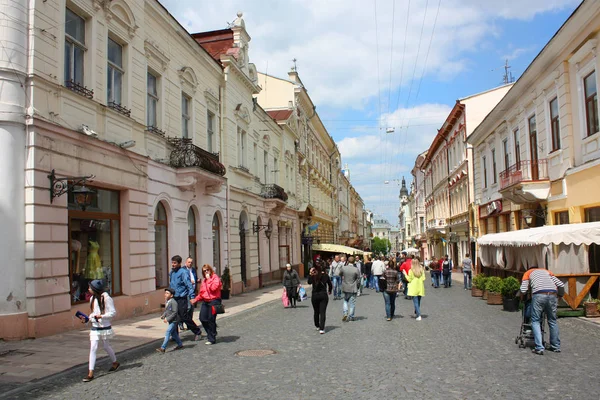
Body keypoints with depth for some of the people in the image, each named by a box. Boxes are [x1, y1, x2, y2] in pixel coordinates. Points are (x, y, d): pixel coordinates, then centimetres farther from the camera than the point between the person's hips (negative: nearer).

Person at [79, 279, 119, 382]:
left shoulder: (106, 298, -16)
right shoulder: (92, 298, 5)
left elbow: (113, 313, -15)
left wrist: (101, 316, -24)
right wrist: (87, 318, 1)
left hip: (104, 327, -5)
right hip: (94, 328, 5)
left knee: (106, 346, 13)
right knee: (93, 348, -4)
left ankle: (115, 362, 38)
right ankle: (90, 373, -2)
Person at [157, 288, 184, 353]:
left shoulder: (173, 302, -21)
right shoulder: (166, 301, 7)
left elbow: (174, 312, -23)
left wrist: (168, 319, -25)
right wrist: (163, 316, 1)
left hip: (173, 321, -9)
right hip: (170, 321, 9)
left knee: (167, 333, -12)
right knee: (173, 333, 17)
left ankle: (163, 348, -12)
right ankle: (180, 345, 31)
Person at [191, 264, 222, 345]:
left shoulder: (215, 278, -5)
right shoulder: (204, 280, 18)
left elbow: (213, 288, -21)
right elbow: (201, 293, 21)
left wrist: (209, 279, -15)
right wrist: (195, 299, 10)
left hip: (214, 301, -7)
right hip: (205, 301, 7)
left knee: (211, 320, -5)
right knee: (202, 319, 1)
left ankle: (212, 339, 8)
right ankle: (210, 334, 24)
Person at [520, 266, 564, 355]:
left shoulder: (528, 273, 24)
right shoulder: (546, 271, 33)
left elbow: (523, 290, 8)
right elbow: (561, 285, 18)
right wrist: (559, 296, 32)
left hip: (539, 295, -3)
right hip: (552, 294, 3)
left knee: (535, 321, 7)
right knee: (552, 321, 19)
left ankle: (539, 348, -1)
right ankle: (556, 347, 28)